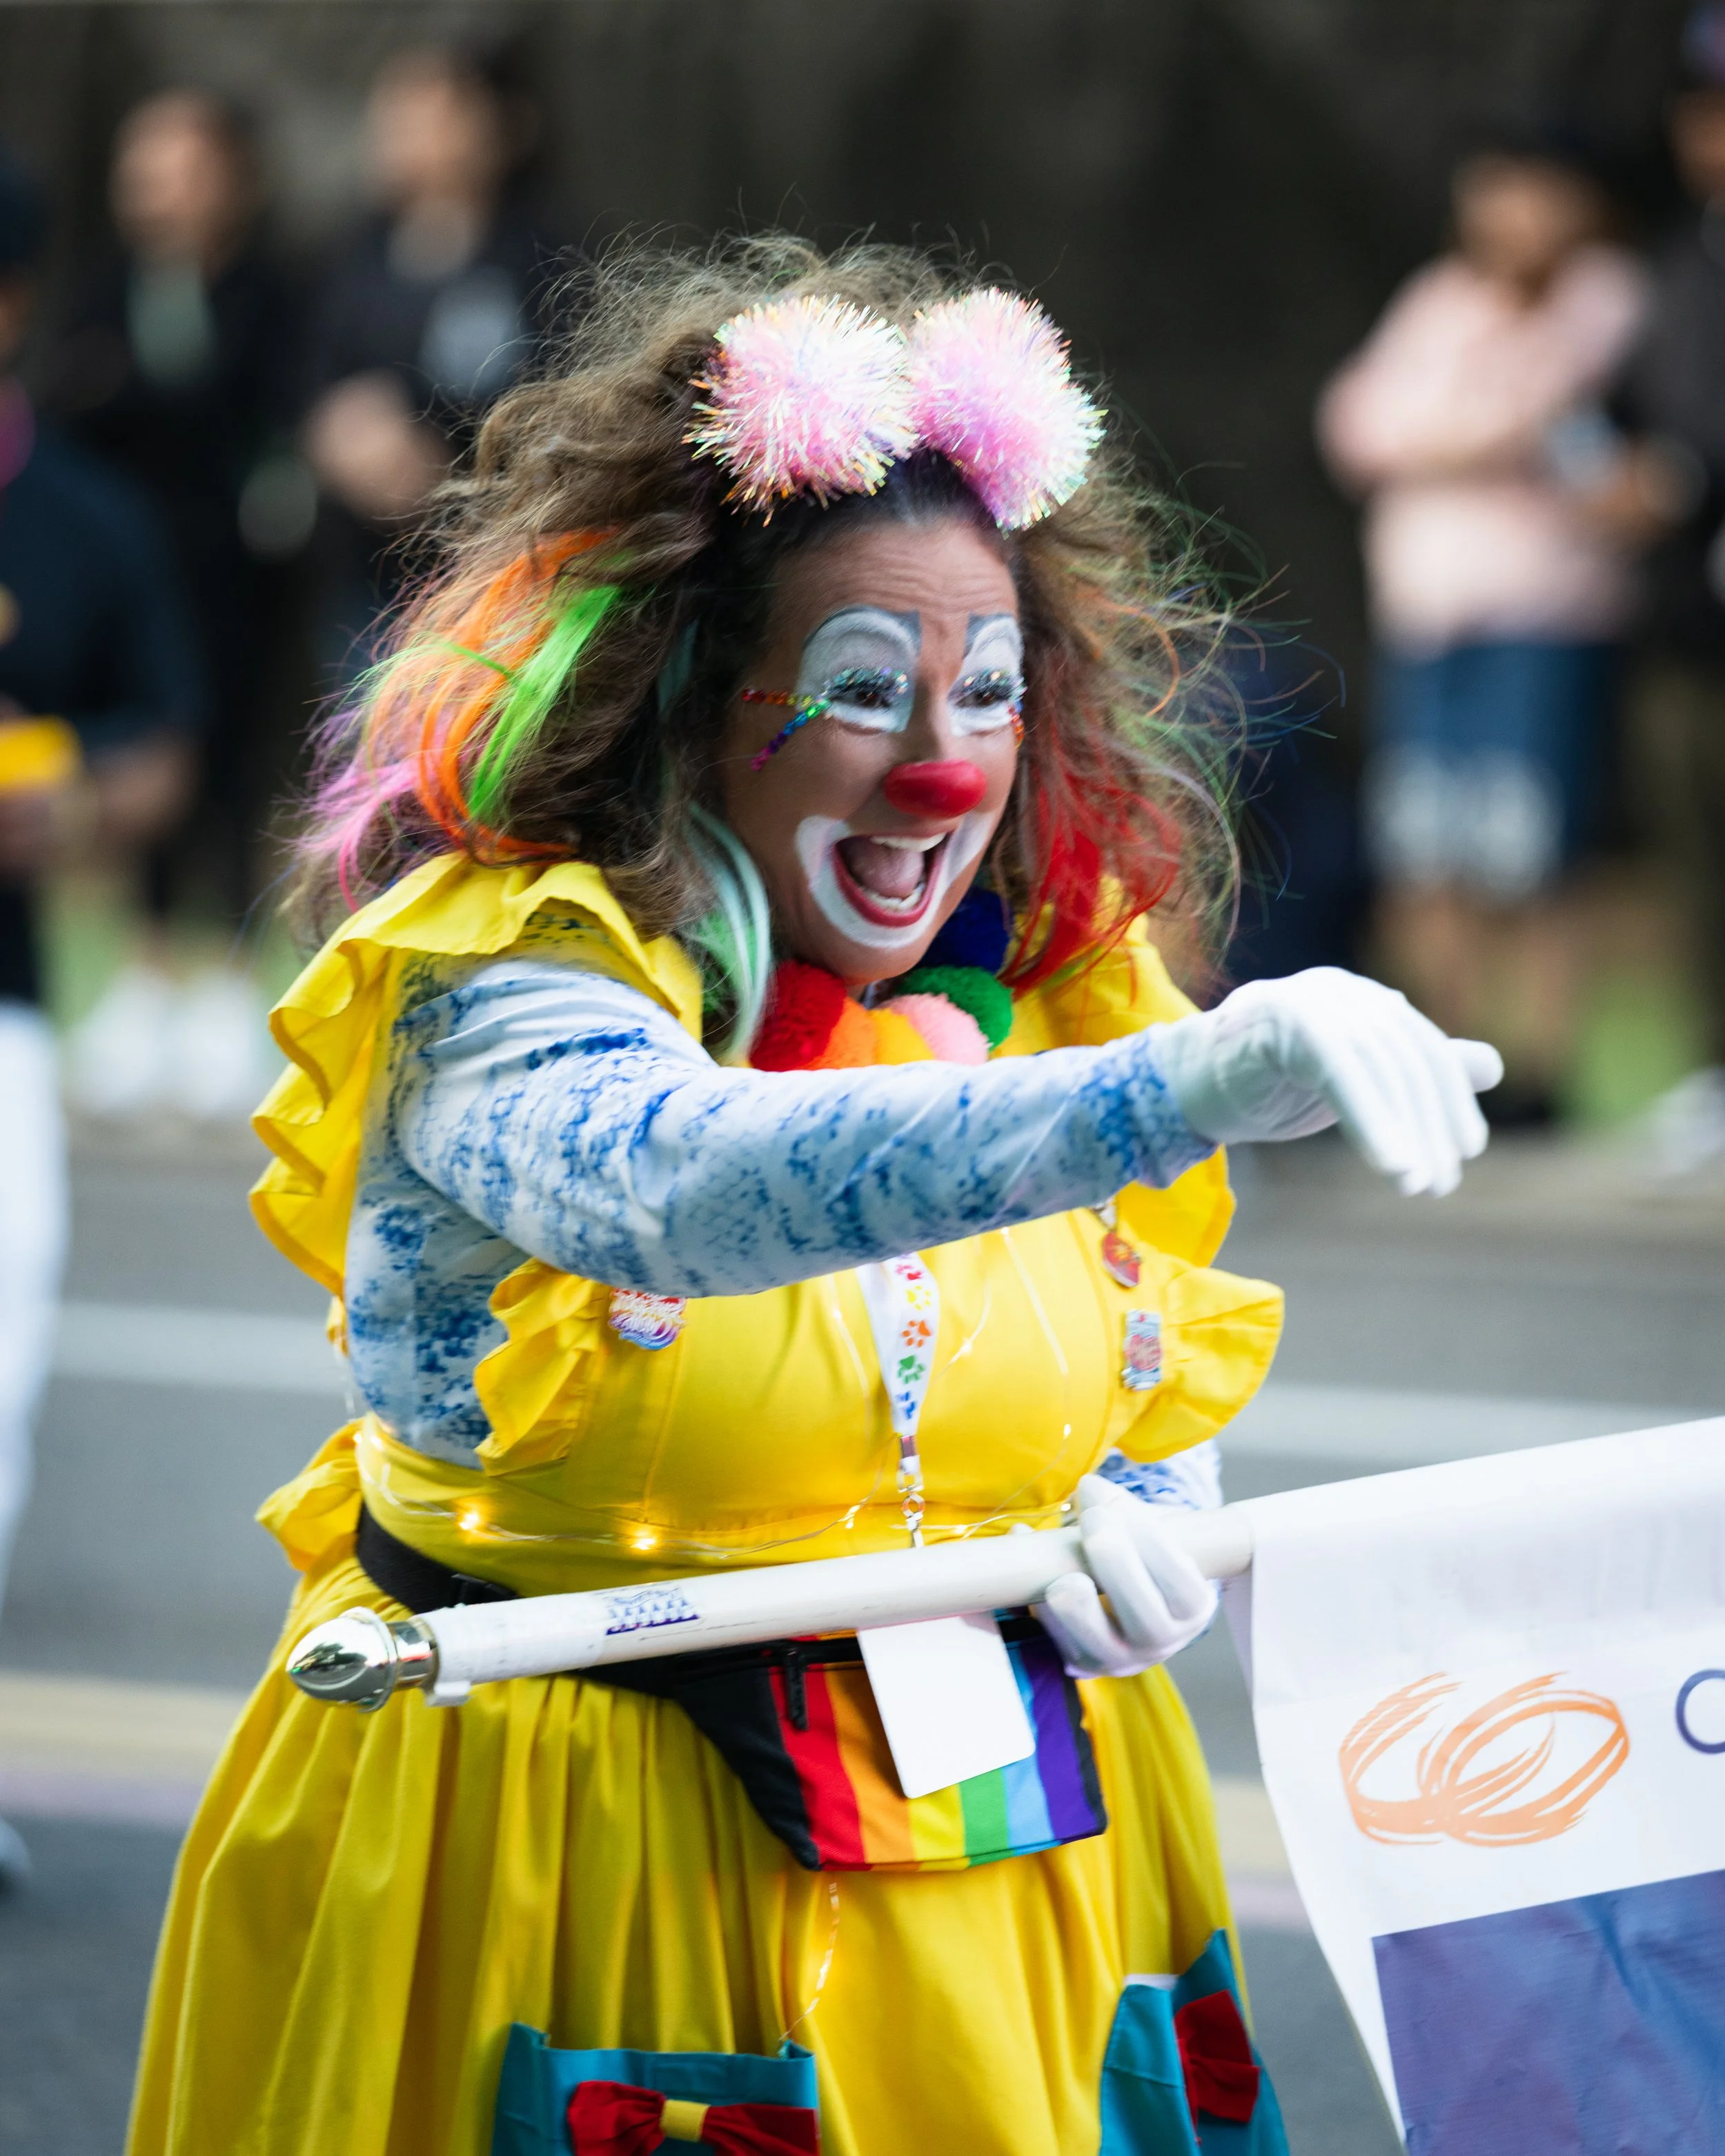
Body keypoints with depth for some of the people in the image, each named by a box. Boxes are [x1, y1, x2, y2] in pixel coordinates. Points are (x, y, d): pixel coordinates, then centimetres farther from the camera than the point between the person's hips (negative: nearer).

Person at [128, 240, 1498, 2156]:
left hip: (999, 1850, 5)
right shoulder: (498, 996, -17)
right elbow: (691, 1185, -40)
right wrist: (1191, 1089, -52)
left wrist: (1128, 1532, -10)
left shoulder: (1046, 995, 2)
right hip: (573, 1872, -5)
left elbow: (1161, 1403, 15)